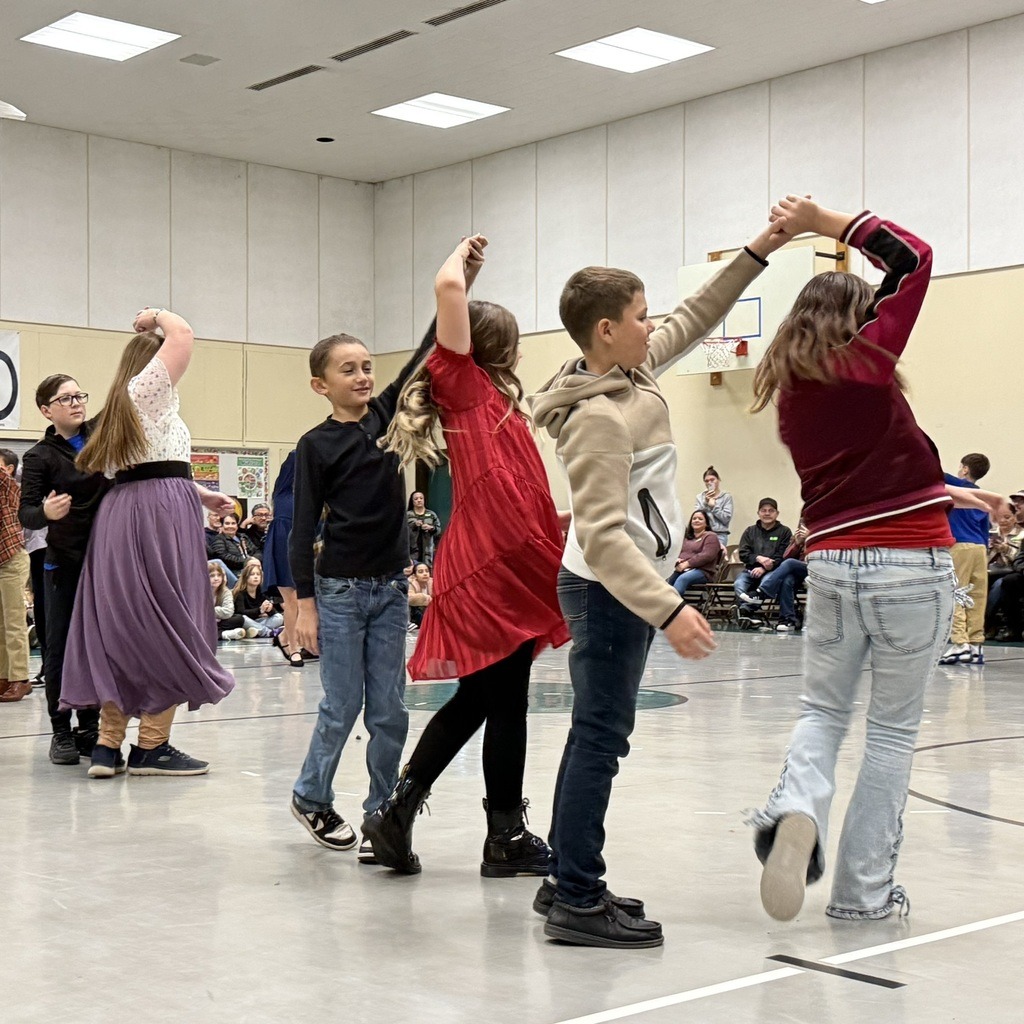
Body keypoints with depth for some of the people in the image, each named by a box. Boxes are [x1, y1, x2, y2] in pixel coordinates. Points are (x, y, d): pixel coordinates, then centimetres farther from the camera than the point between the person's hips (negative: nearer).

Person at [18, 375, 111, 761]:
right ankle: (61, 732, 9)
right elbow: (26, 513, -13)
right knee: (60, 647, 1)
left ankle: (89, 728, 17)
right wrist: (46, 513, -34)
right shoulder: (39, 456, -6)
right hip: (65, 564, -3)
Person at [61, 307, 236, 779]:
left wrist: (202, 495, 25)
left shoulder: (119, 407, 21)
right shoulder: (146, 389, -4)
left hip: (118, 514, 9)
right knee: (166, 628, -4)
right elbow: (183, 333, -11)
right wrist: (156, 316, 7)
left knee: (121, 628, 8)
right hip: (160, 514, -9)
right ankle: (152, 747, -2)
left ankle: (108, 744, 8)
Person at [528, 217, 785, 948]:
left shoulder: (633, 372, 6)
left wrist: (757, 252, 15)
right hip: (612, 592, -10)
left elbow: (694, 320, 21)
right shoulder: (599, 418, -22)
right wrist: (668, 610, -35)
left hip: (620, 587, 10)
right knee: (601, 738, -7)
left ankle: (569, 883, 20)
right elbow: (604, 535, -28)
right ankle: (579, 902, -3)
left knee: (598, 734, 13)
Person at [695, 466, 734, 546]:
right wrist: (705, 502, -7)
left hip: (719, 534, -2)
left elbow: (726, 518, -3)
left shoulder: (726, 496, 4)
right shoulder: (700, 497, 12)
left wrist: (714, 506, -6)